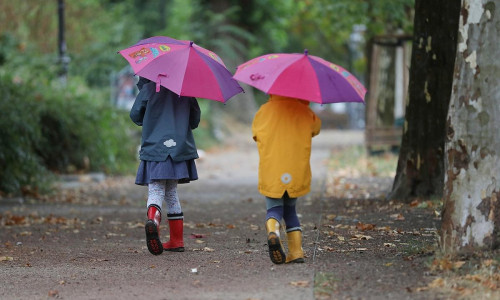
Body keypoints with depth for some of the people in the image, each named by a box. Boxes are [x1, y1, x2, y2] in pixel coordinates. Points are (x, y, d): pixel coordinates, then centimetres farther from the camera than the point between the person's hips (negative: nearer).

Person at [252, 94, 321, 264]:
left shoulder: (264, 111, 3)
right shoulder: (304, 111, 4)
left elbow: (256, 134, 18)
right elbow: (316, 128, 24)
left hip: (271, 172, -1)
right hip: (297, 171, 1)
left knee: (274, 208, 7)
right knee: (290, 209, 18)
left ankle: (272, 231, -28)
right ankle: (296, 251, 7)